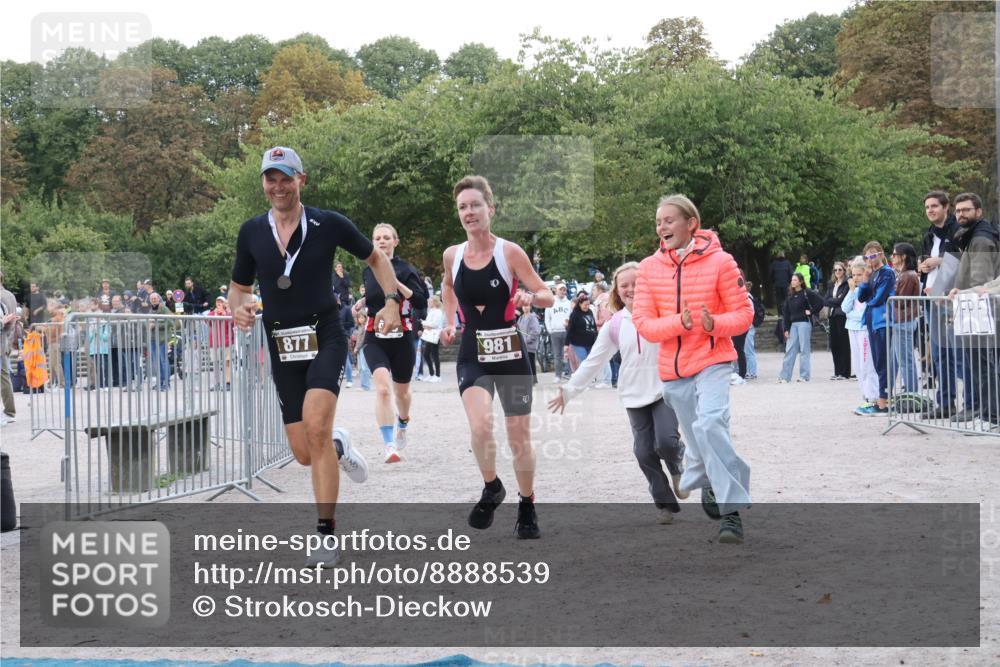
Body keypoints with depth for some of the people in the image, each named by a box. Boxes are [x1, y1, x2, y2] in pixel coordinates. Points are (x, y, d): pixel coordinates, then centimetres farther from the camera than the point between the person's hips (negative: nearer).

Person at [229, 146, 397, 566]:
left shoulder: (329, 224, -3)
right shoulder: (251, 232, 4)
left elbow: (376, 258, 11)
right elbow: (239, 287, 15)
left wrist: (392, 302, -3)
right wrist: (238, 309, -8)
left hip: (325, 338, -3)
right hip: (281, 347, 3)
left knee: (316, 424, -26)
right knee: (305, 454, 2)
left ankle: (327, 533, -18)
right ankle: (339, 446, 42)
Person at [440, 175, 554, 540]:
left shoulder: (510, 252, -8)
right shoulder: (452, 255, 2)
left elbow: (548, 297, -5)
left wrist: (529, 296, -26)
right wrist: (449, 322, 13)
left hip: (510, 352, -1)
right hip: (472, 353, 1)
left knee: (519, 435, 6)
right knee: (480, 424, -22)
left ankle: (527, 507, 26)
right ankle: (491, 488, 5)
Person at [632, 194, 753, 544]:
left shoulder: (719, 261, -7)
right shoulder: (649, 268, 1)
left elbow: (743, 314, -4)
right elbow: (643, 323, -4)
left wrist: (714, 323, -25)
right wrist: (679, 323, -22)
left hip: (712, 361, -4)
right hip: (672, 368, 4)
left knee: (710, 425, -25)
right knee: (697, 439, 10)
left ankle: (731, 511, -20)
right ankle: (710, 485, 42)